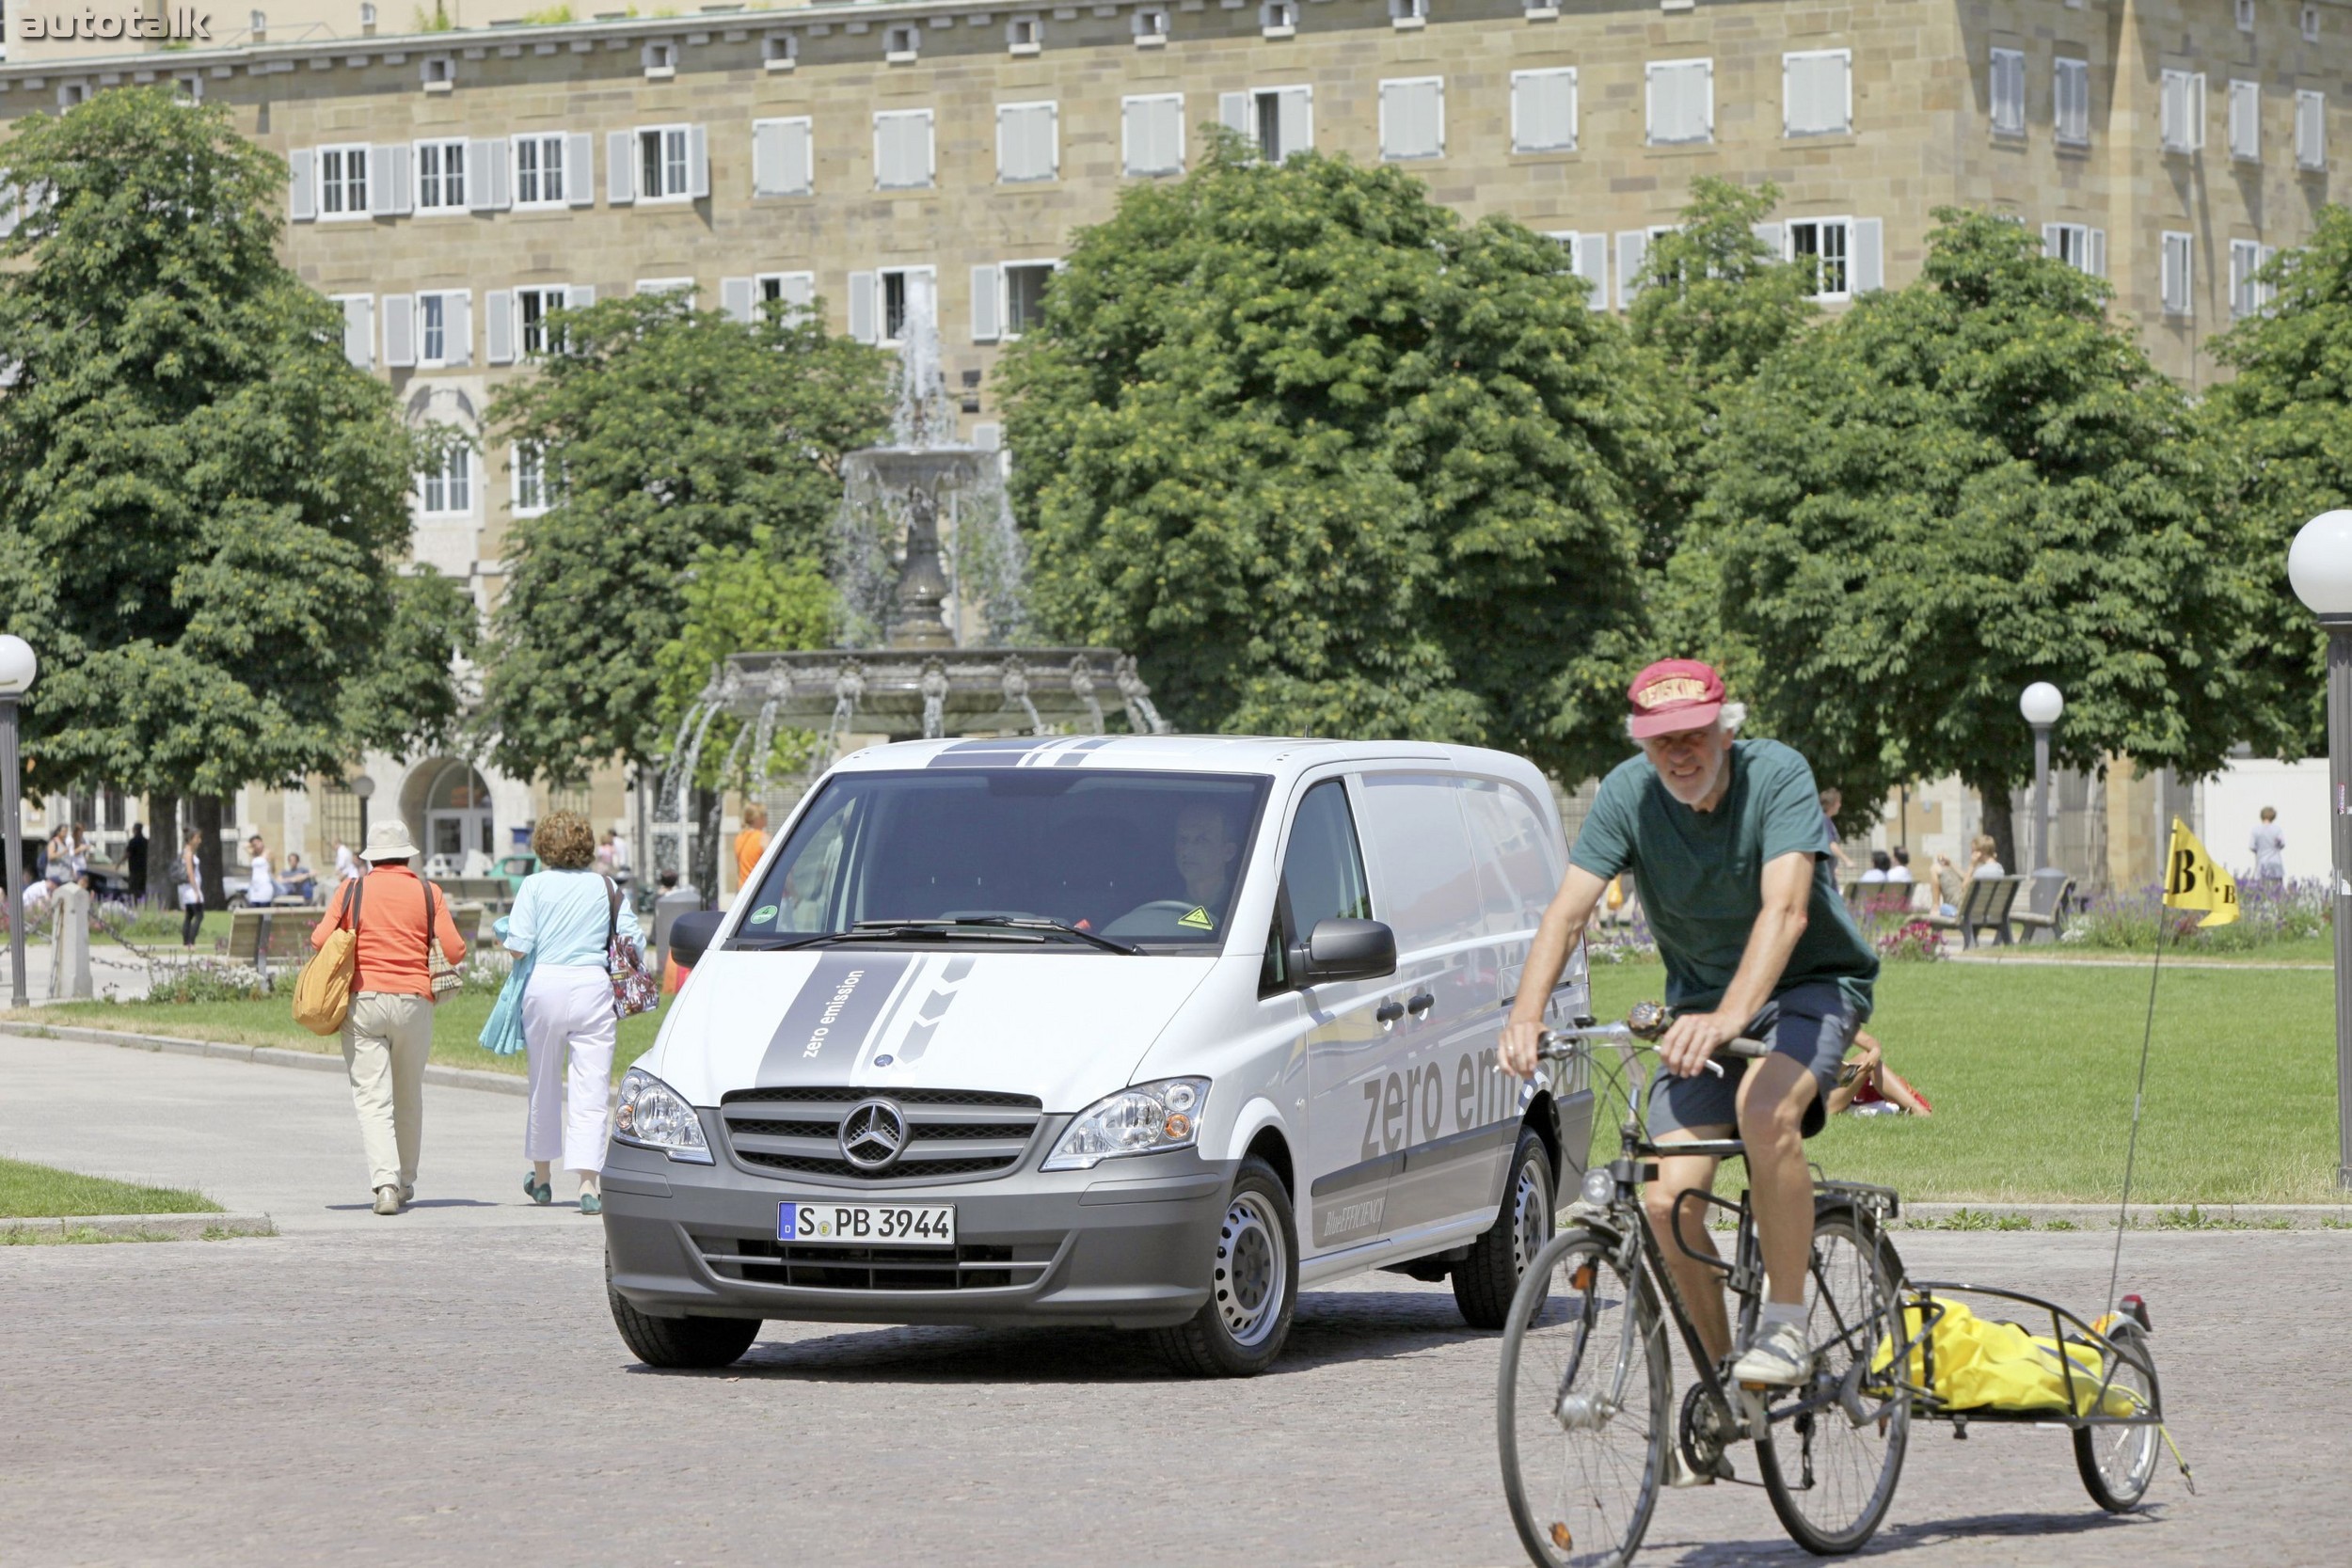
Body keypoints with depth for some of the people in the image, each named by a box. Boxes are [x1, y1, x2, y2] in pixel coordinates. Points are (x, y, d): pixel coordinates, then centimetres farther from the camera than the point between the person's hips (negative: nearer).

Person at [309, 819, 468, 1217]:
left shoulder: (353, 890, 1)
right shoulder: (428, 893, 2)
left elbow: (320, 939, -2)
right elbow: (455, 951, -3)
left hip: (364, 1001, -2)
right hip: (414, 1003, 2)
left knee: (372, 1098, -5)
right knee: (409, 1098, 16)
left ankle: (385, 1182, -21)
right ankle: (405, 1184, 26)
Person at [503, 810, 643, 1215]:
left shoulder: (534, 886, -2)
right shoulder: (606, 886, 3)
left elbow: (518, 947, -8)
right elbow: (633, 940, 1)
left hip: (545, 984, 0)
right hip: (594, 985, 0)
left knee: (544, 1084, 16)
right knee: (591, 1087, -1)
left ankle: (541, 1176, 30)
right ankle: (588, 1183, -12)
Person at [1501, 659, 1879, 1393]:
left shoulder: (1777, 775, -22)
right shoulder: (1628, 794, -12)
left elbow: (1785, 909, -36)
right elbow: (1567, 911, -20)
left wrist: (1731, 1016, -52)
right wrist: (1527, 1015, -38)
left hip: (1810, 983, -4)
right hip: (1700, 999, 4)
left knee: (1764, 1110, -35)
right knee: (1670, 1201, -12)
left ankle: (1785, 1327, -23)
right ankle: (1721, 1366, 10)